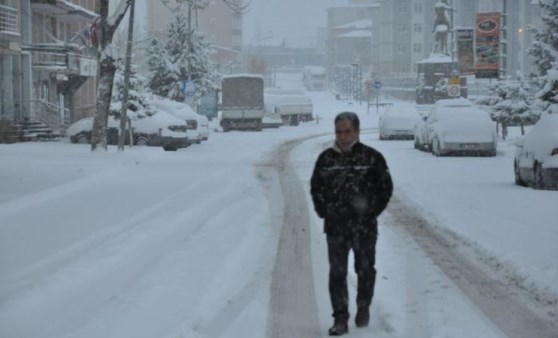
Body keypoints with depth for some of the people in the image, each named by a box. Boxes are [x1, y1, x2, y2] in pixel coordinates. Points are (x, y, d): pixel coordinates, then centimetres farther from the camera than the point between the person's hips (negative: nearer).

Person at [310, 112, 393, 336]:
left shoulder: (372, 157, -6)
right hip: (335, 227, 1)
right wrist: (324, 211, 3)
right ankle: (340, 318, 2)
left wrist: (372, 211, -4)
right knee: (337, 273, -2)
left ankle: (363, 307, 34)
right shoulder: (326, 158, 0)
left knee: (365, 269, 13)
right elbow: (315, 187, 12)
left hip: (365, 227, -1)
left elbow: (386, 187, 1)